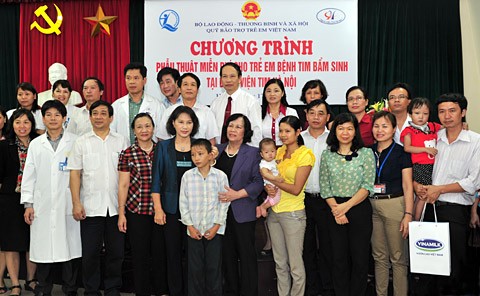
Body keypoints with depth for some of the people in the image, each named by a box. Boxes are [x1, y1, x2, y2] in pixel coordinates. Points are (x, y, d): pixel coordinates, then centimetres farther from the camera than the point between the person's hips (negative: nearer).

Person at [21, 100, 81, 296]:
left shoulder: (74, 142, 3)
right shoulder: (35, 144, 12)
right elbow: (29, 175, 11)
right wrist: (28, 203, 4)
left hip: (68, 204, -2)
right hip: (43, 206, 2)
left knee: (70, 248, 1)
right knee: (43, 248, 5)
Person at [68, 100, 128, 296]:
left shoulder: (121, 141, 8)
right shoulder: (82, 142, 6)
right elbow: (75, 174, 3)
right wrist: (76, 203, -6)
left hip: (116, 206, 1)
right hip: (90, 207, -1)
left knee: (116, 252, 8)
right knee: (90, 253, 5)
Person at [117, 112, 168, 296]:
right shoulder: (127, 154, 0)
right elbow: (123, 185, 1)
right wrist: (121, 213, -2)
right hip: (136, 211, -1)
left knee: (161, 253, 8)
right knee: (140, 255, 7)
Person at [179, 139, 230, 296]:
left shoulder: (220, 176, -5)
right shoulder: (187, 176, -2)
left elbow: (224, 203, -3)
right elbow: (183, 202, 1)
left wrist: (216, 226, -7)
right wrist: (190, 226, -4)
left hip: (214, 229, -1)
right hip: (194, 229, 1)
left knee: (214, 267, 7)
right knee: (195, 268, 8)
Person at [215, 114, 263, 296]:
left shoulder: (253, 153, -2)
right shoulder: (218, 150, 10)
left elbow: (258, 182, -8)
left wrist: (237, 194, -17)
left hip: (243, 212, -4)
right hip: (221, 211, 4)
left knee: (246, 254, 2)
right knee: (227, 253, 13)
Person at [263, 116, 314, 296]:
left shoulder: (305, 154, -10)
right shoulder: (279, 152, 9)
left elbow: (296, 189, -14)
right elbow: (269, 178, 11)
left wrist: (271, 179, -10)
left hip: (293, 213, -6)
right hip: (274, 211, 6)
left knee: (295, 264, 1)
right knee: (280, 262, 15)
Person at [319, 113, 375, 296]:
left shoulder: (366, 153, -1)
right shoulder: (327, 155, 6)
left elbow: (367, 186, -7)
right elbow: (324, 187, 4)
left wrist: (346, 206, -15)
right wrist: (335, 208, -9)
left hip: (360, 210, -2)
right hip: (335, 211, 2)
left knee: (360, 257, 3)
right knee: (338, 257, 8)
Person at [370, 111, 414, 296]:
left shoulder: (401, 152, -4)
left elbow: (407, 186, -6)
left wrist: (408, 214, -13)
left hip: (394, 205, -4)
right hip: (372, 206, 5)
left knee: (398, 258, 1)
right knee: (379, 256, 13)